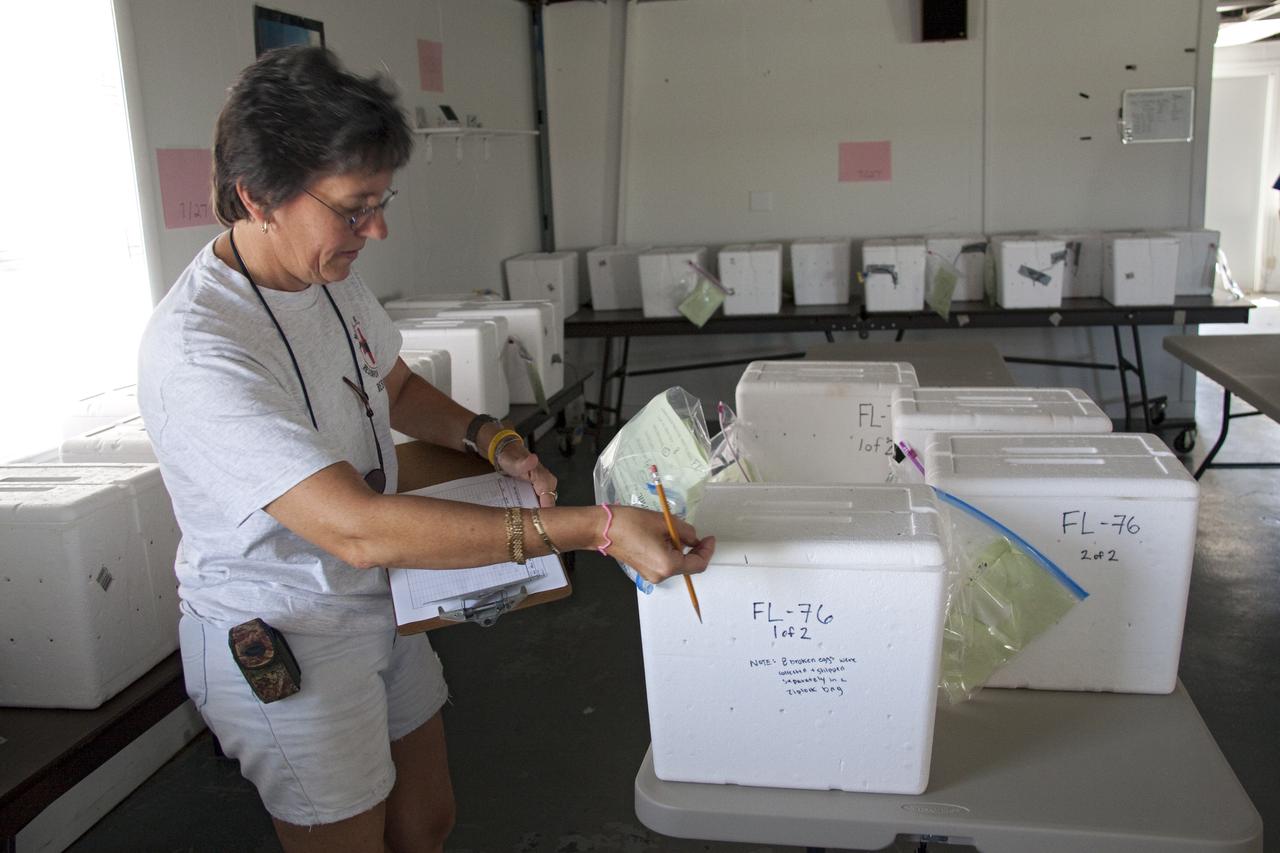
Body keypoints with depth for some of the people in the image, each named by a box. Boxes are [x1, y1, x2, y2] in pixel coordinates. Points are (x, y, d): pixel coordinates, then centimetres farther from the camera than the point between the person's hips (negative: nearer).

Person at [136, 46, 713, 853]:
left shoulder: (333, 278, -4)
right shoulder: (193, 350, -31)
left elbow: (397, 388, 15)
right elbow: (358, 528, -39)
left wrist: (491, 438, -7)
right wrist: (595, 529, -42)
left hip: (383, 604, 7)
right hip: (284, 647, -7)